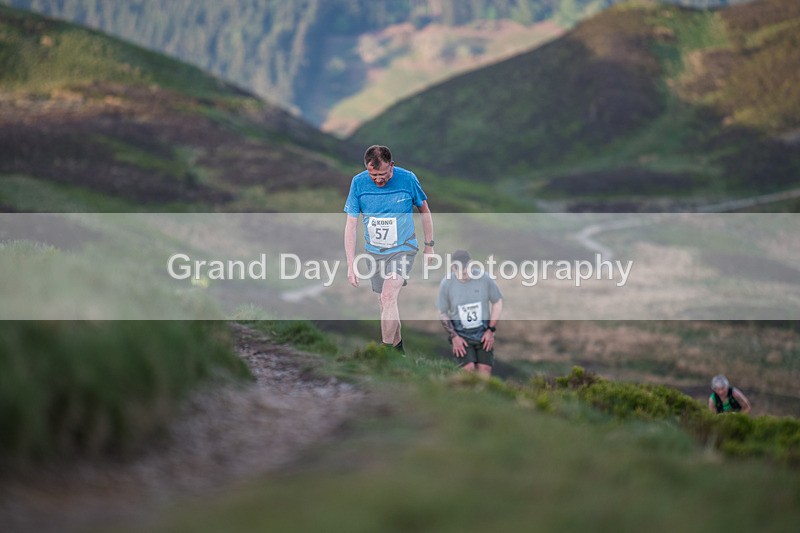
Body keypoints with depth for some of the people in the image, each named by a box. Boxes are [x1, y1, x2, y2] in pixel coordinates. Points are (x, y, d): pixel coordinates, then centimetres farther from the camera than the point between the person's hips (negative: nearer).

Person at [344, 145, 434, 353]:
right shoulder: (358, 183, -11)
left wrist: (429, 245, 7)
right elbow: (351, 224, -7)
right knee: (385, 302, 11)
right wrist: (351, 264, -9)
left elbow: (424, 210, 2)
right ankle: (397, 344, 31)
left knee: (388, 297, -20)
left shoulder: (408, 179, -15)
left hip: (403, 248, -3)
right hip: (375, 251, 3)